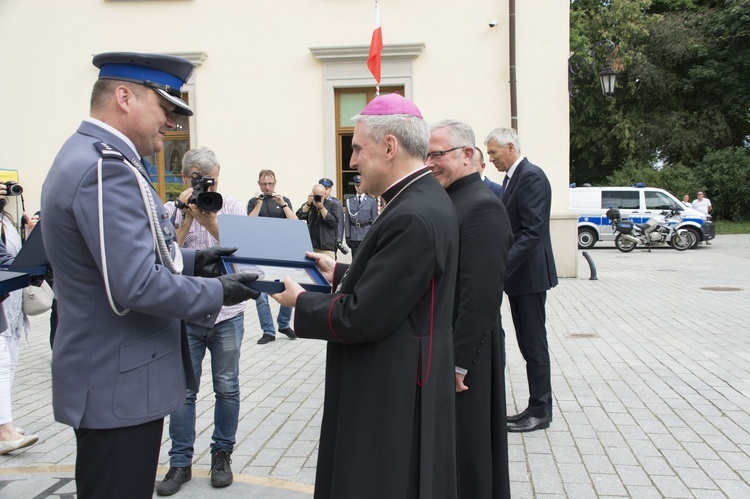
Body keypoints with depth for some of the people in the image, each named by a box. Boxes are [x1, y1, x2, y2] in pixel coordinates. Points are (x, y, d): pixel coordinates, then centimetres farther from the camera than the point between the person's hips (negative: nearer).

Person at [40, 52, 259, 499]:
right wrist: (217, 293, -14)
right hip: (120, 387, -10)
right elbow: (139, 286, -28)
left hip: (107, 376, 10)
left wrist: (190, 261, 5)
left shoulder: (86, 155, 11)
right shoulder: (108, 168, -22)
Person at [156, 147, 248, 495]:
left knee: (227, 388, 9)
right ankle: (180, 462, 18)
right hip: (185, 315, 0)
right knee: (183, 390, 5)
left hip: (227, 313, 1)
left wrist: (211, 222, -21)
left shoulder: (232, 208, 3)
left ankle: (222, 454, 25)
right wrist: (187, 218, -15)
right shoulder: (170, 211, 2)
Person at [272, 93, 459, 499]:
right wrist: (340, 274, 11)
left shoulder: (413, 217, -25)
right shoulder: (426, 199, 6)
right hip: (398, 387, 10)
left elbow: (361, 318, -24)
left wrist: (301, 302, -9)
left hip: (392, 400, -10)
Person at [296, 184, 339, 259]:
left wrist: (321, 208, -11)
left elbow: (334, 223, -7)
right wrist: (308, 203, -7)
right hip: (309, 246, 3)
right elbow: (298, 217, 1)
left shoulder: (331, 205, 5)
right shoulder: (308, 205, 14)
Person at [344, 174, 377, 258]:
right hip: (354, 237, 2)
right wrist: (347, 236, 1)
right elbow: (347, 220, 6)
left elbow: (375, 221, 1)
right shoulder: (349, 201, 7)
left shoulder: (372, 201, 2)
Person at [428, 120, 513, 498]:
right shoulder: (450, 200, 10)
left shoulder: (482, 207, -18)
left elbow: (482, 296, -23)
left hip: (462, 355, -9)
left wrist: (458, 364, -20)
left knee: (468, 451, 8)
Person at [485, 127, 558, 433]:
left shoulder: (532, 177, -15)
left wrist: (502, 267, -27)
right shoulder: (512, 178, 15)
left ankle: (540, 412, 11)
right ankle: (537, 408, 23)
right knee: (528, 343, 14)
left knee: (534, 344, -1)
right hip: (517, 274, 10)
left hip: (529, 273, -10)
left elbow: (532, 232, -23)